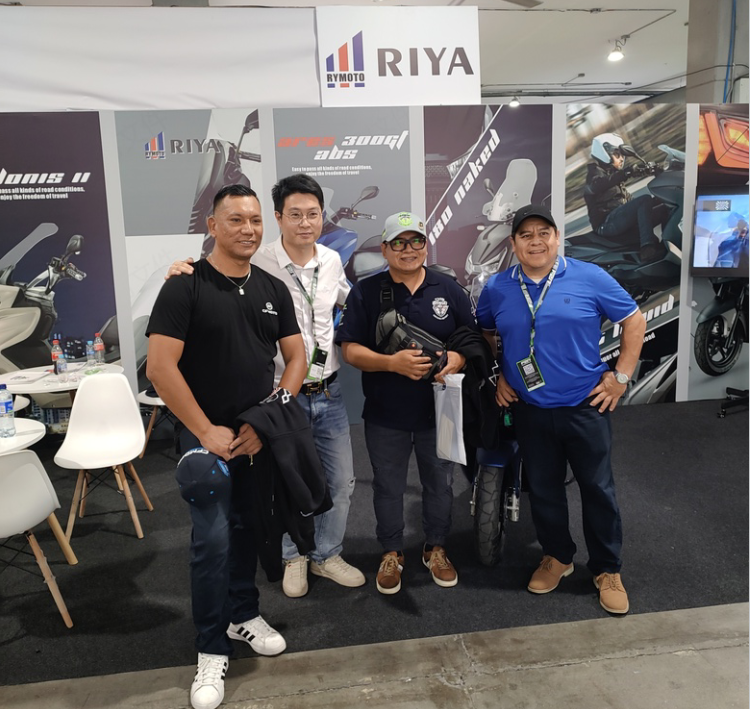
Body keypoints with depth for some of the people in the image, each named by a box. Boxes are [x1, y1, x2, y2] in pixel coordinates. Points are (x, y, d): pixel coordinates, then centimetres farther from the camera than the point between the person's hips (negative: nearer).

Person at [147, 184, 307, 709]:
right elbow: (160, 366, -15)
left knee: (247, 529, 16)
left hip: (261, 433, 5)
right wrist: (206, 430, -15)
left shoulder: (273, 290, 6)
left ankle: (244, 615, 36)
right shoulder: (185, 287, -9)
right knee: (212, 538, -4)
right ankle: (212, 650, 13)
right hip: (206, 434, -4)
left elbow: (296, 357, 6)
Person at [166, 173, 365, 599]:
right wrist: (181, 276, -32)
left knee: (341, 480, 14)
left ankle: (327, 555, 38)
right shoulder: (257, 266, -15)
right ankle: (294, 557, 39)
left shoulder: (332, 261, 2)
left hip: (329, 393, 5)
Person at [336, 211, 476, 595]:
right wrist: (392, 363, -24)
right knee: (388, 487, 13)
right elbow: (350, 349, -8)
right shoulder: (365, 292, -4)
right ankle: (391, 553, 34)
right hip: (386, 415, -1)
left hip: (438, 411, 2)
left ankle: (436, 548, 38)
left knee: (440, 483, 16)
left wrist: (459, 358, -18)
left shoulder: (449, 289, 2)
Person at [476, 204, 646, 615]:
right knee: (543, 489, 14)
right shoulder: (497, 289, 1)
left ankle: (607, 570, 25)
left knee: (598, 489, 7)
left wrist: (621, 376, -3)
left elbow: (634, 321, 1)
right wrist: (495, 377, 6)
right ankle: (556, 557, 35)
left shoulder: (590, 278, -6)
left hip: (585, 407, -2)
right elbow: (482, 336, 16)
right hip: (529, 411, 2)